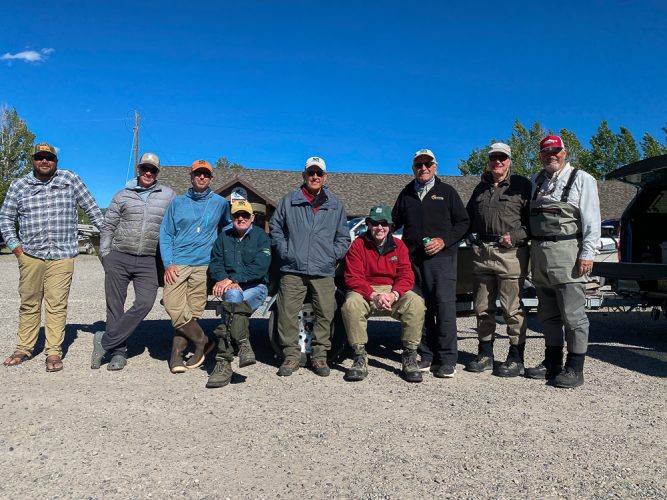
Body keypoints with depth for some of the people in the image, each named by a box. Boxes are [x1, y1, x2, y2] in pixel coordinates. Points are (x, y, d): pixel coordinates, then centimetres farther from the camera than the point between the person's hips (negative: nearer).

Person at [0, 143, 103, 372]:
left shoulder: (70, 179, 7)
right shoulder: (19, 185, 11)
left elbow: (91, 207, 9)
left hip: (62, 255, -2)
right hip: (30, 253, 2)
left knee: (57, 304, -3)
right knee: (29, 303, 8)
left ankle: (54, 352, 2)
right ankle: (24, 348, 19)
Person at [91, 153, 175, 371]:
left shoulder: (168, 195, 7)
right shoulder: (123, 195, 8)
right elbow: (108, 226, 11)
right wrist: (105, 254, 5)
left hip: (148, 261, 0)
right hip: (119, 257, 1)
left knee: (145, 303, -14)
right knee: (115, 306, 3)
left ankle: (104, 341, -1)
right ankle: (119, 352, 14)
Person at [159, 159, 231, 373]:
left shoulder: (220, 203, 10)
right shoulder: (177, 202, 11)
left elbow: (229, 226, 28)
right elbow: (165, 234, 8)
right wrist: (168, 264, -3)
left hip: (204, 265, 0)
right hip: (177, 263, 1)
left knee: (192, 311, -2)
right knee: (174, 306, -13)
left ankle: (176, 354, 10)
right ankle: (202, 341, 4)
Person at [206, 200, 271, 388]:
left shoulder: (261, 237, 3)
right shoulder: (224, 237, 15)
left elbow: (260, 267, -11)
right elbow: (215, 264, 7)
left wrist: (232, 280, -19)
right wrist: (226, 281, -14)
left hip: (255, 287, -2)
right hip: (230, 287, 3)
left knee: (231, 306, -31)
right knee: (233, 296, -33)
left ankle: (223, 362, -29)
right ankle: (243, 343, -36)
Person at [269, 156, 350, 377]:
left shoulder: (336, 205, 15)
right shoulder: (289, 201, 11)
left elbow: (344, 236, 18)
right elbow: (275, 227, 14)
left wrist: (334, 255, 3)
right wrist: (284, 251, 2)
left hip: (324, 271, 1)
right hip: (292, 270, -1)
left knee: (325, 313, -1)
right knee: (287, 312, -4)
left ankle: (319, 356, 12)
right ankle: (291, 355, 8)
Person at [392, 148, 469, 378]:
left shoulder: (447, 192, 10)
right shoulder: (406, 194, 19)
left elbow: (463, 222, 7)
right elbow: (394, 222, 24)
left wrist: (444, 241, -7)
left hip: (442, 258, -3)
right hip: (414, 260, 3)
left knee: (445, 306, -9)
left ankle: (447, 360, -5)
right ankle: (427, 356, 12)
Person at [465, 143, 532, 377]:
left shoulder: (521, 185, 3)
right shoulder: (481, 188, 19)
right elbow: (469, 218, 28)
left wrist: (515, 237, -13)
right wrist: (472, 235, 10)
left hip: (511, 253, -6)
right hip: (482, 253, 6)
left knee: (512, 309, -2)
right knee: (483, 308, 10)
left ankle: (516, 359, 8)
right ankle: (485, 354, 22)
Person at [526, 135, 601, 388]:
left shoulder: (581, 179, 1)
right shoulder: (536, 182, 18)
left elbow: (592, 220, -6)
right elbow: (528, 216, 21)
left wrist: (587, 254, -14)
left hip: (567, 253, -6)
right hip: (539, 253, 6)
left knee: (573, 315, -4)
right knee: (548, 315, 13)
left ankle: (575, 369, 4)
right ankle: (552, 363, 23)